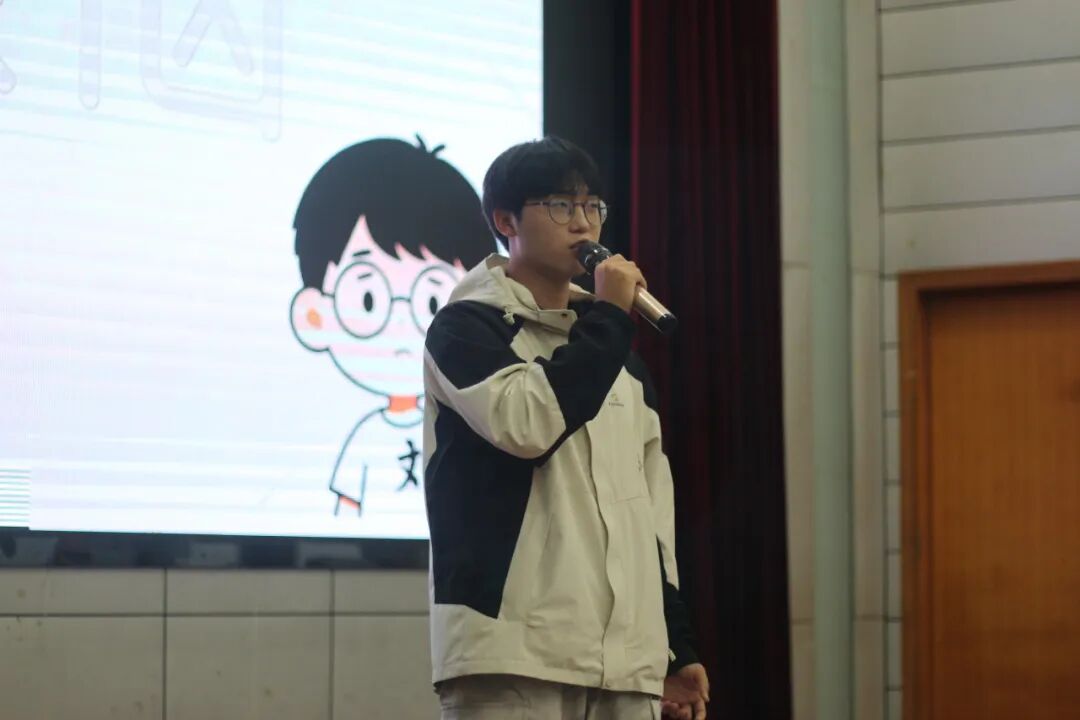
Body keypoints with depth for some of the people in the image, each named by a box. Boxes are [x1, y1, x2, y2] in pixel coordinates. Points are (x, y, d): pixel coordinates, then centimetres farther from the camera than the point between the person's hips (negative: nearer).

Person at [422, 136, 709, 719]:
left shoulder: (612, 348, 22)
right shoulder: (466, 326, 1)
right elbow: (529, 424, -18)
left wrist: (677, 648, 17)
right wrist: (609, 317, -8)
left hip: (624, 657, 7)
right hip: (514, 648, -7)